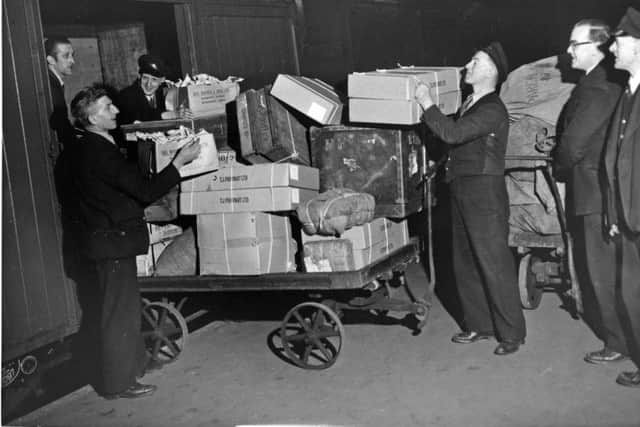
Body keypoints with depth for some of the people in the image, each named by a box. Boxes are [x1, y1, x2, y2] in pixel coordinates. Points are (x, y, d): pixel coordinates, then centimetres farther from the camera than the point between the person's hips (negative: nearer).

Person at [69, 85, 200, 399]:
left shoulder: (91, 148, 10)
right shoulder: (99, 153, -22)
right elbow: (145, 191, -24)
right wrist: (180, 162, -17)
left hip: (110, 239, 10)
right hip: (113, 241, -10)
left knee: (126, 305, 20)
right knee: (119, 311, -1)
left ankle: (133, 364, 33)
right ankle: (118, 383, 9)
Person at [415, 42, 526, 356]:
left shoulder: (492, 110, -14)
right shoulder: (469, 105, 14)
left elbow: (452, 133, -25)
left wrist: (426, 103, -16)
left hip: (484, 195, -9)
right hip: (461, 193, 9)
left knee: (494, 265, -3)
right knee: (465, 264, 14)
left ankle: (511, 333, 7)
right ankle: (478, 324, 26)